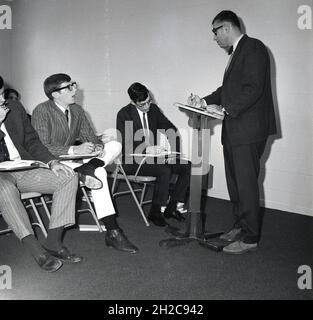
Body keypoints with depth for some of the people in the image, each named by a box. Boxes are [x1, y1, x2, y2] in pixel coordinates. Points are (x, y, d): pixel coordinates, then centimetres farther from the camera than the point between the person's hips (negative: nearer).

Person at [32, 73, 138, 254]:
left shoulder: (77, 110, 10)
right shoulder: (42, 112, -12)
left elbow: (90, 137, 13)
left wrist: (97, 147, -13)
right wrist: (74, 150, -31)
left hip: (72, 159, 7)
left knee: (115, 145, -11)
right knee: (99, 173, -32)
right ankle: (113, 232, -32)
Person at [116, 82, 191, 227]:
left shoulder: (153, 109, 6)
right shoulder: (124, 114, -11)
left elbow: (171, 129, 11)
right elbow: (125, 145, -18)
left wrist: (176, 146, -8)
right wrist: (146, 149, -31)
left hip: (153, 155, 7)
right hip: (133, 161, -6)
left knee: (187, 167, -10)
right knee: (164, 171, -31)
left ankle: (173, 206, -1)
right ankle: (156, 212, -15)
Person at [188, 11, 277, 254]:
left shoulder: (253, 48, -10)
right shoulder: (236, 52, 19)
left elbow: (253, 89, -20)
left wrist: (225, 109, -20)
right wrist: (206, 101, 10)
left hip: (248, 131, -9)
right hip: (234, 131, 10)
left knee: (246, 184, -4)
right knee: (235, 182, 15)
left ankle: (250, 238, 5)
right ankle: (240, 226, 28)